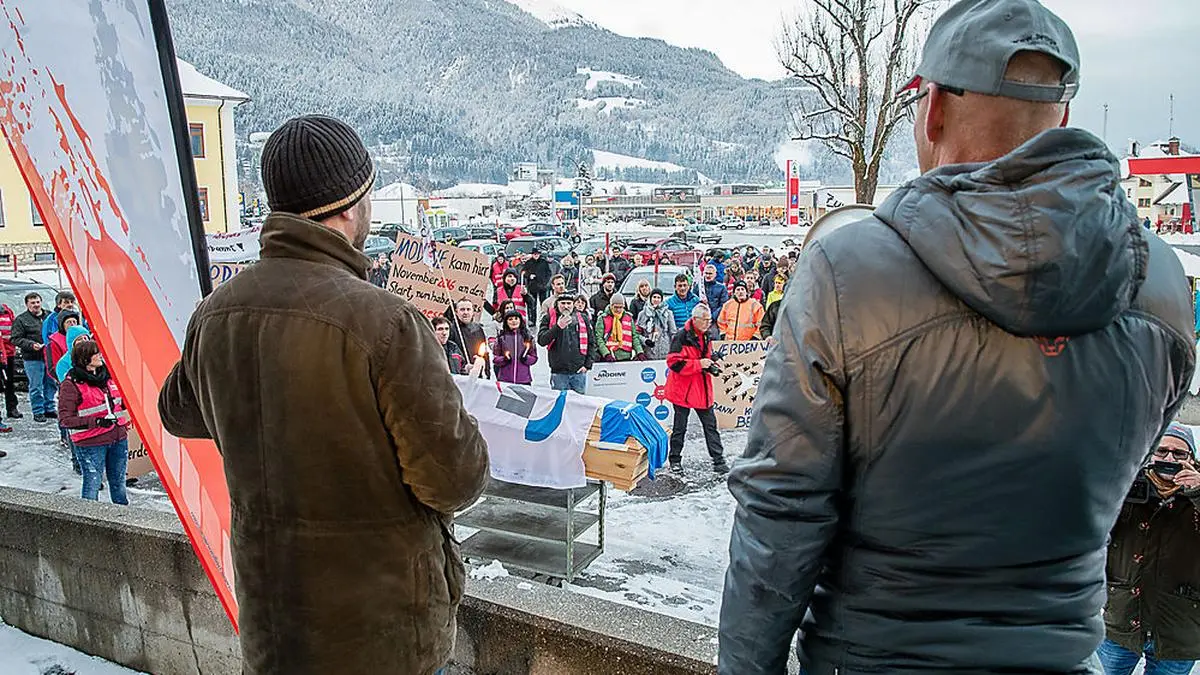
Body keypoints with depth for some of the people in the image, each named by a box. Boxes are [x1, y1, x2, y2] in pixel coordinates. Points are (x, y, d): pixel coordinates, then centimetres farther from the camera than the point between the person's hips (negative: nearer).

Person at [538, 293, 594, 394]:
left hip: (579, 371, 1)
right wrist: (558, 327, -18)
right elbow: (541, 341, -6)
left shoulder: (583, 318, 9)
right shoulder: (549, 318, 5)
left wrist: (588, 365, 2)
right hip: (558, 372, -1)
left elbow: (592, 343, 11)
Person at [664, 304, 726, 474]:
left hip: (702, 389, 6)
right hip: (683, 390, -6)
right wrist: (699, 364, -22)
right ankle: (675, 460, 20)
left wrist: (712, 365, 2)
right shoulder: (681, 337, -16)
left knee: (710, 425, 7)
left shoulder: (706, 337, 8)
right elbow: (674, 363, -21)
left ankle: (718, 460, 11)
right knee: (679, 427, 6)